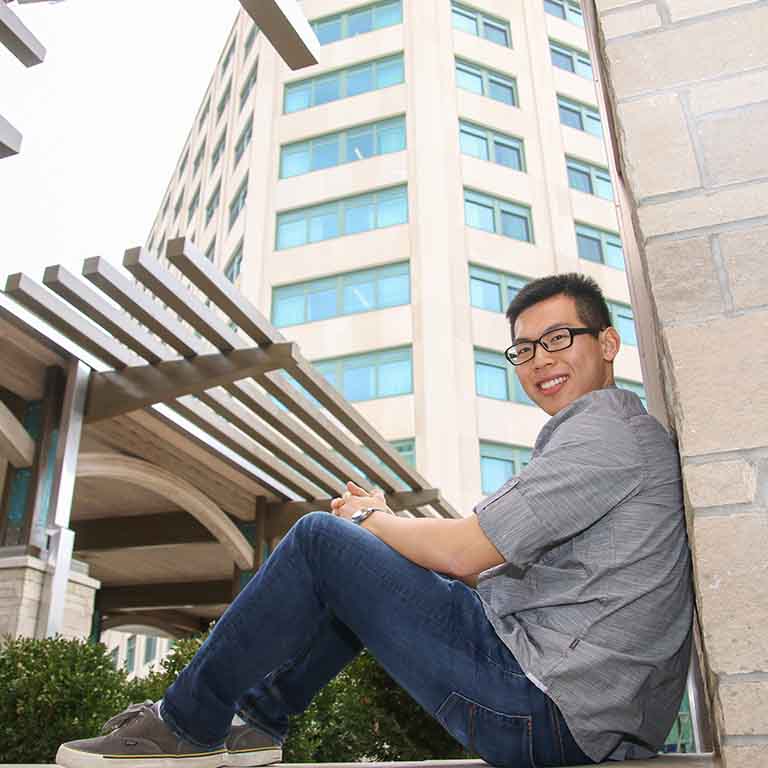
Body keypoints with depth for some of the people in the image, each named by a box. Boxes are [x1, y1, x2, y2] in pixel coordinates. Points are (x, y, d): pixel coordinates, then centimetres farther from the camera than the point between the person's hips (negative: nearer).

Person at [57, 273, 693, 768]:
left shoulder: (607, 429, -12)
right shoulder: (617, 431, 21)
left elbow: (463, 553, -18)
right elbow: (485, 564, 18)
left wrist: (368, 520, 1)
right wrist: (387, 522, 11)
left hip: (555, 713, -10)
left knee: (321, 539, -8)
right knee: (367, 562, 18)